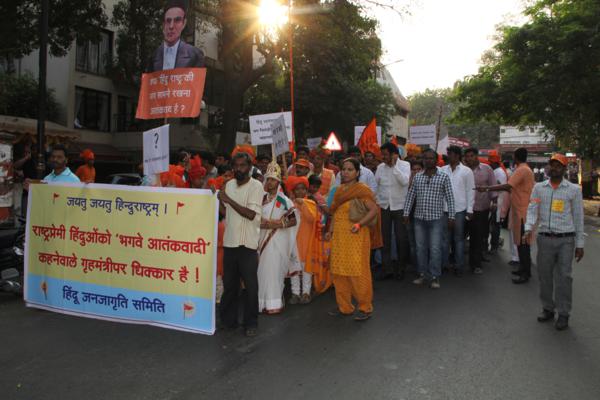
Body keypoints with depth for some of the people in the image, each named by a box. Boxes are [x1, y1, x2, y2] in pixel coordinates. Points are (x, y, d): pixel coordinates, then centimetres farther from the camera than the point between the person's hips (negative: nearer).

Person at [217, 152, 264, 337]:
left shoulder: (256, 186, -9)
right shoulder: (229, 184, 10)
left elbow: (251, 214, -18)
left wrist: (229, 200, -19)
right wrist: (218, 200, 1)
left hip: (247, 244, -5)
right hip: (229, 241, 6)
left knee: (250, 285, 3)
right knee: (229, 283, 14)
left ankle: (251, 323, 16)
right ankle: (228, 319, 27)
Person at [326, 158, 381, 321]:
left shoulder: (362, 189, -8)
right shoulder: (338, 190, 13)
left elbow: (374, 209, -17)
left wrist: (359, 224, -23)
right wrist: (330, 231, 10)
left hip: (355, 236, -7)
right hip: (338, 237, 7)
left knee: (358, 272, -3)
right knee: (338, 271, 11)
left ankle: (365, 308, 10)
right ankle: (344, 306, 23)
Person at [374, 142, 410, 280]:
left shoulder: (404, 165, -6)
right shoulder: (380, 167, 4)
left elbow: (405, 181, -23)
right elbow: (375, 185, 11)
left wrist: (394, 165, -22)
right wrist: (377, 202, 5)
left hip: (400, 207, -3)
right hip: (384, 207, 3)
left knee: (401, 239, 4)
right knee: (385, 239, 6)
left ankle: (400, 268, 18)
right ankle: (386, 269, 15)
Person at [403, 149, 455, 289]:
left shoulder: (444, 177, -1)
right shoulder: (417, 177, 7)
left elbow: (450, 198, 0)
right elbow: (410, 196, 9)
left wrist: (451, 216, -3)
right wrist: (406, 213, 4)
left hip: (436, 218, -3)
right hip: (419, 218, 3)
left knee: (435, 249, -1)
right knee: (420, 248, 10)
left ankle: (434, 277, 10)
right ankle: (423, 274, 22)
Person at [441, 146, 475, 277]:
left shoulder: (466, 171, -1)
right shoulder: (442, 170, 6)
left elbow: (470, 191, -1)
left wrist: (469, 209, -5)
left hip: (460, 210, -2)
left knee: (459, 239, 7)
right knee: (445, 238, 8)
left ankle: (459, 266, 14)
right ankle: (444, 264, 17)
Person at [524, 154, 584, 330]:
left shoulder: (574, 189, 2)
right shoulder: (539, 188, 7)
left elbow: (578, 217, 4)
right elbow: (532, 210, 1)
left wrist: (580, 244, 2)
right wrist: (528, 229, -17)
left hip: (566, 239, -2)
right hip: (544, 238, 2)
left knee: (564, 277, 0)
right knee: (545, 275, 9)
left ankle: (563, 314, 12)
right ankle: (548, 309, 24)